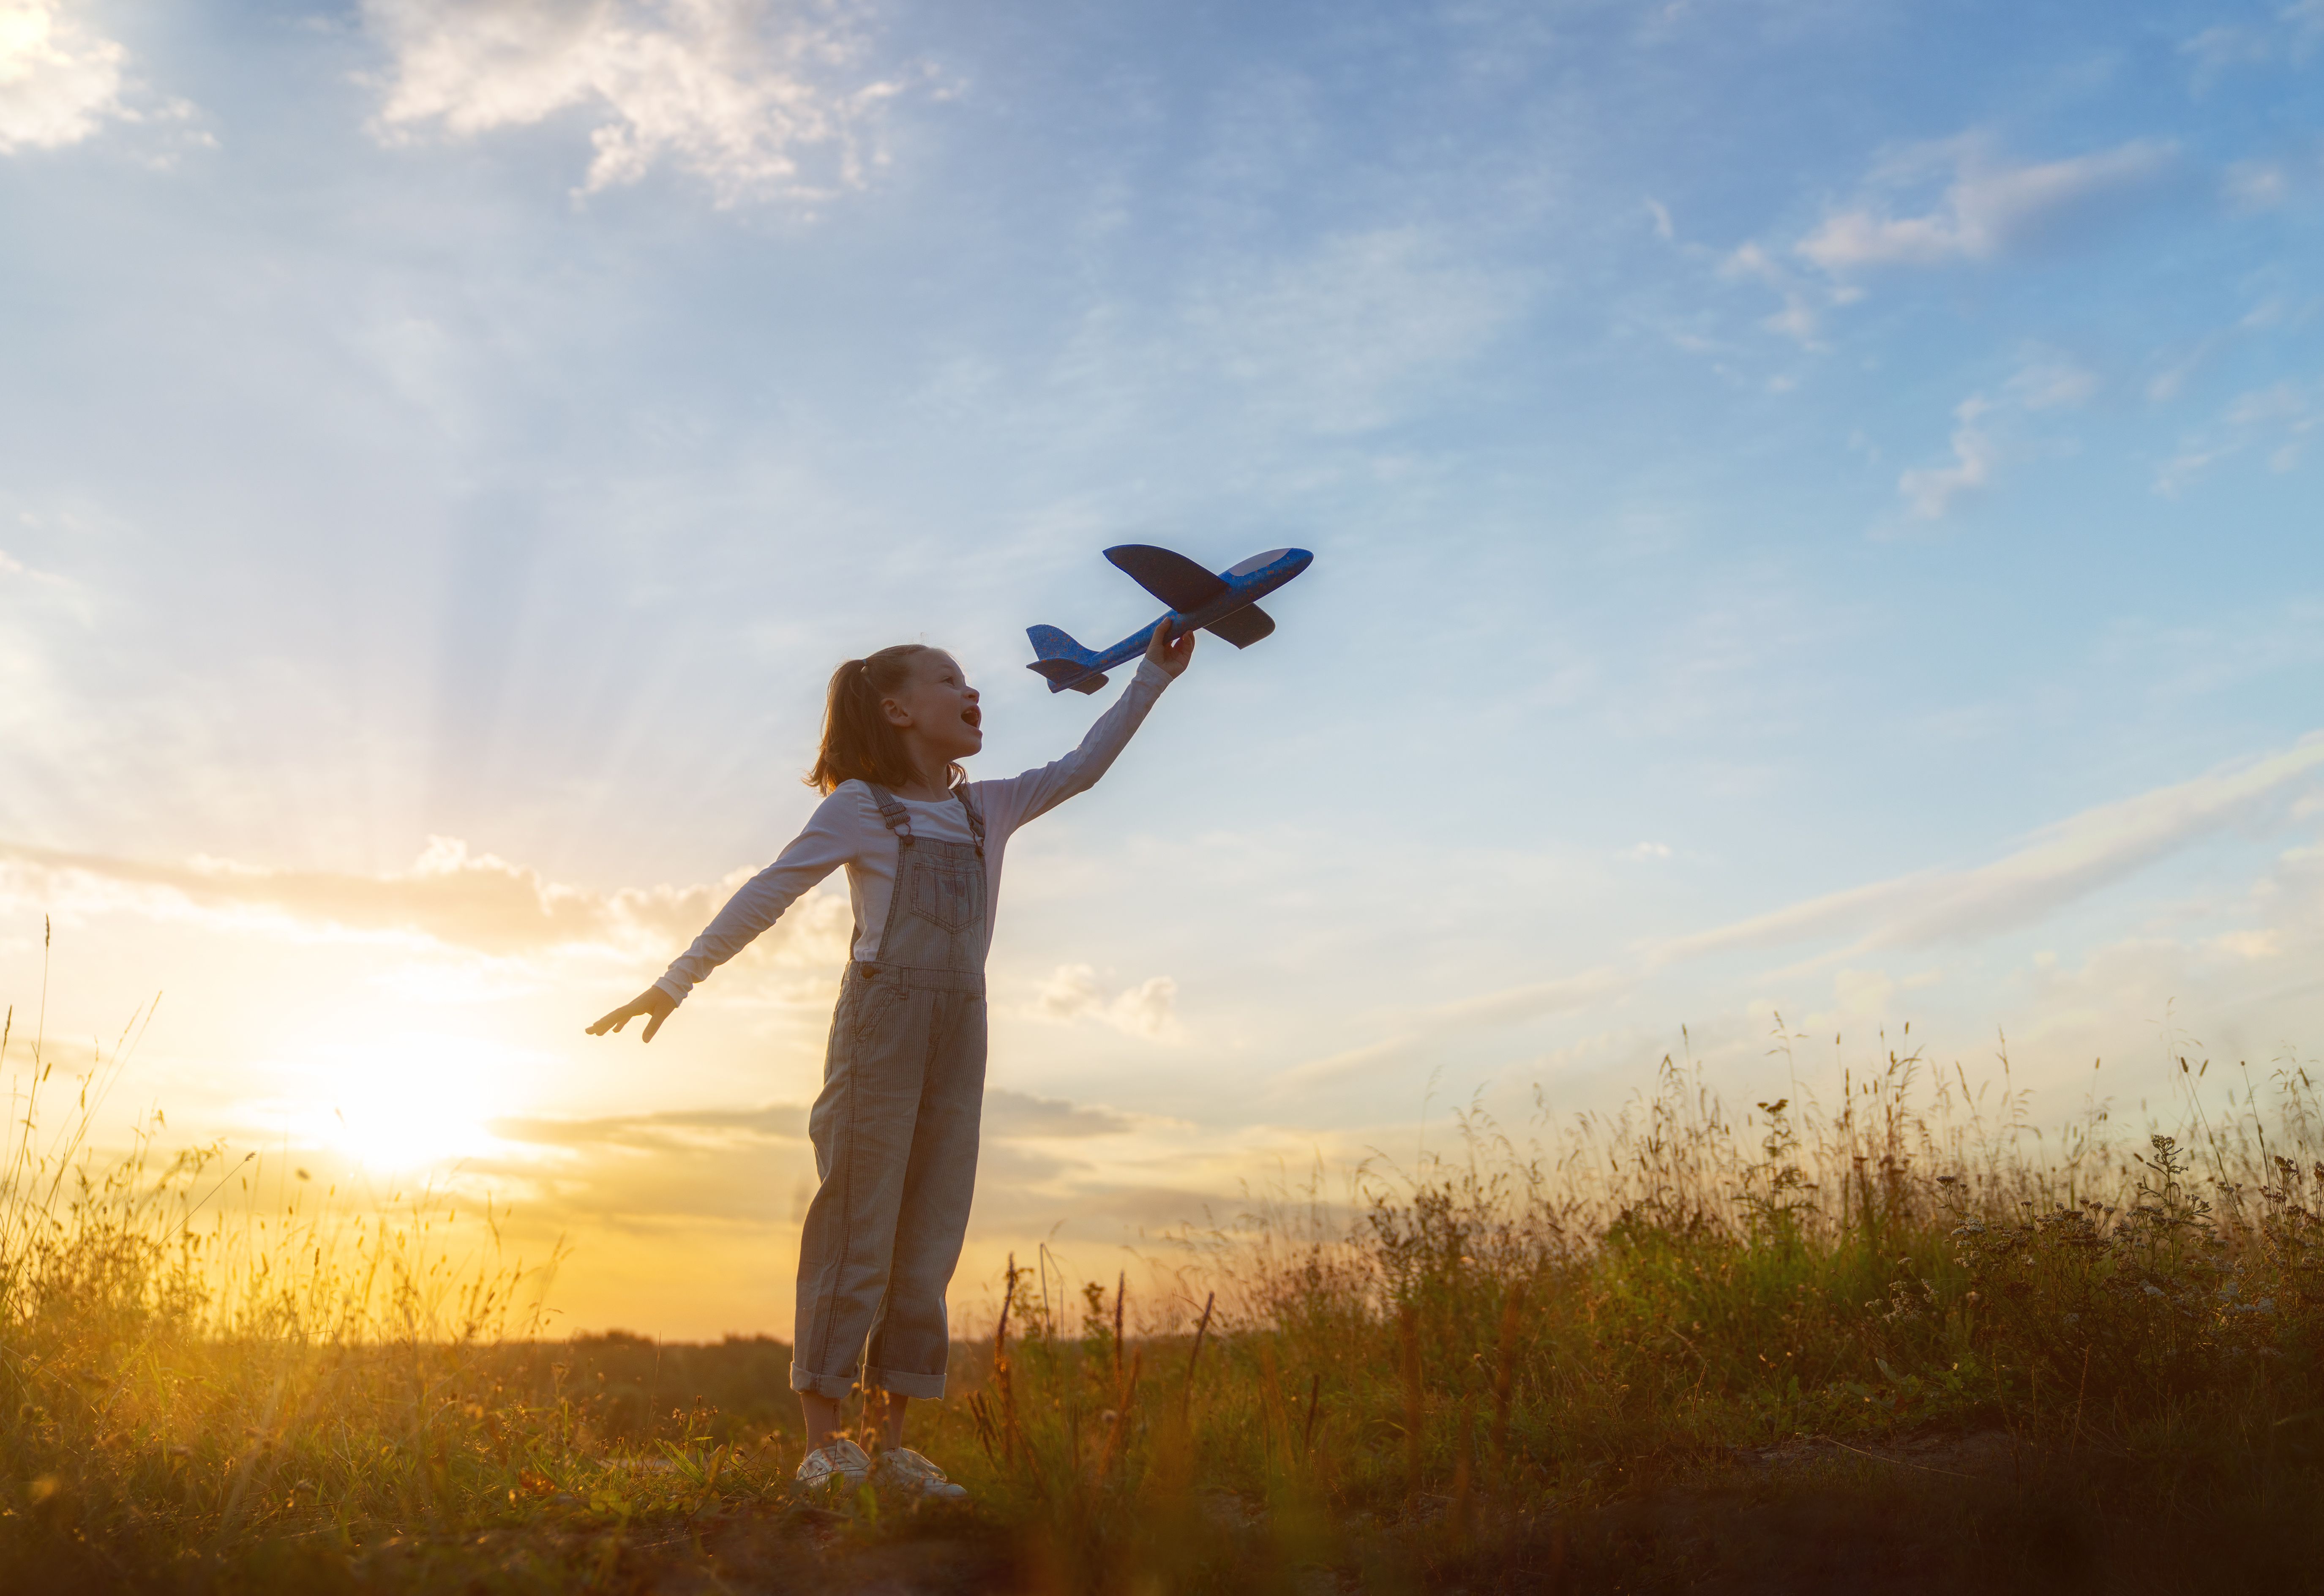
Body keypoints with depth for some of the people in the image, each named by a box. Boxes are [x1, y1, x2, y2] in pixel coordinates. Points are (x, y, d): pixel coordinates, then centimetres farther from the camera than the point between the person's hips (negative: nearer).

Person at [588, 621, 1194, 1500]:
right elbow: (767, 894, -1)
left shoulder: (988, 808, 17)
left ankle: (891, 1441, 10)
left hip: (961, 1026, 6)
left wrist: (1152, 676, 15)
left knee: (931, 1230, 4)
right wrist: (676, 982, -4)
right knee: (858, 1218, -6)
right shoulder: (858, 806, 2)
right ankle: (823, 1438, 0)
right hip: (883, 1012, -6)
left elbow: (1082, 766, 18)